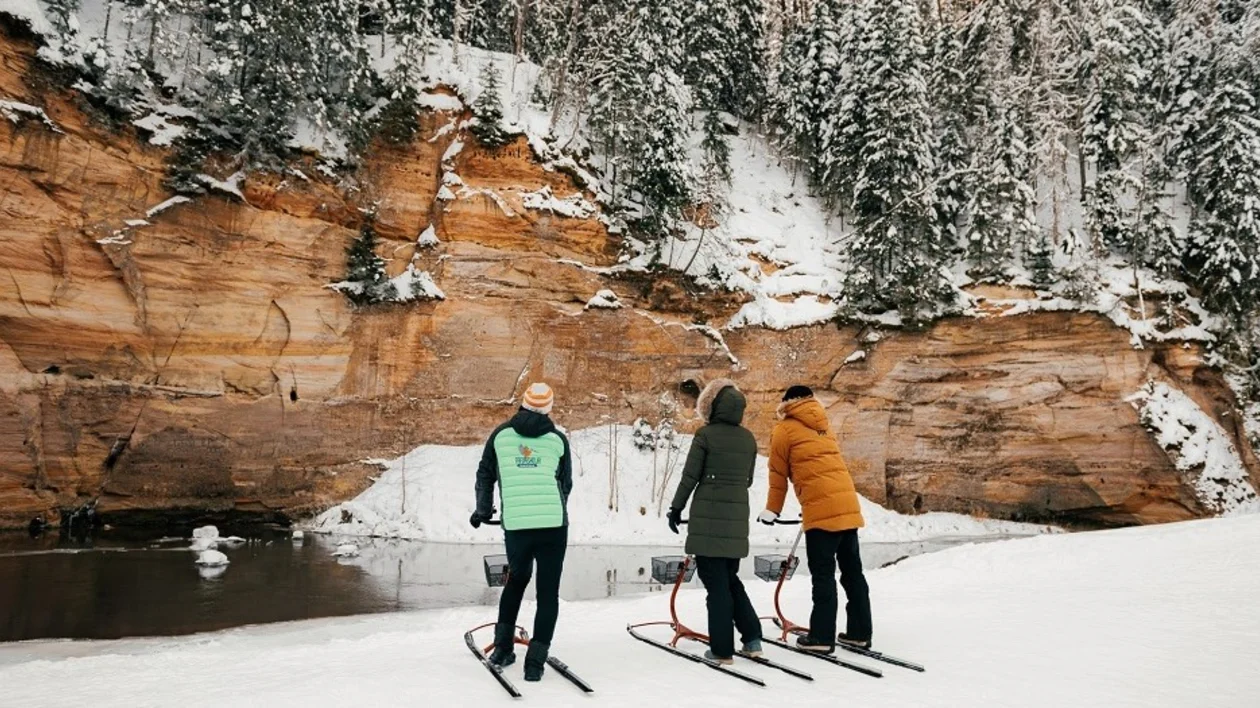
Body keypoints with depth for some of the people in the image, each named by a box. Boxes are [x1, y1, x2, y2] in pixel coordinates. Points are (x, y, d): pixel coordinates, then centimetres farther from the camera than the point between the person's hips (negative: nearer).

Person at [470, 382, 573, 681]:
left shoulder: (501, 434, 8)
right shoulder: (558, 439, 7)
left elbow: (485, 475, 13)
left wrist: (483, 511, 24)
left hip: (515, 525, 2)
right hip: (553, 525, -1)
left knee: (516, 580, 25)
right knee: (548, 592, 6)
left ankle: (502, 647, 23)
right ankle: (535, 661, 1)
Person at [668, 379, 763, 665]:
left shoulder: (706, 434, -9)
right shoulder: (749, 438, 6)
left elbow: (690, 476, -7)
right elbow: (748, 479, 14)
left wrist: (676, 508, 4)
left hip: (707, 516, -5)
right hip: (738, 517, 5)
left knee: (716, 582, 0)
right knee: (730, 579, 19)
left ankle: (722, 649, 3)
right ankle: (752, 638, 15)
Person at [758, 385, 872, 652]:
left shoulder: (784, 429, 6)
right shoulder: (823, 426, 24)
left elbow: (778, 474, 8)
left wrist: (772, 510, 18)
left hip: (821, 509, -7)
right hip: (848, 504, 7)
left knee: (823, 575, -3)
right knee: (853, 571, 11)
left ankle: (821, 637, -1)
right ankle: (860, 633, 18)